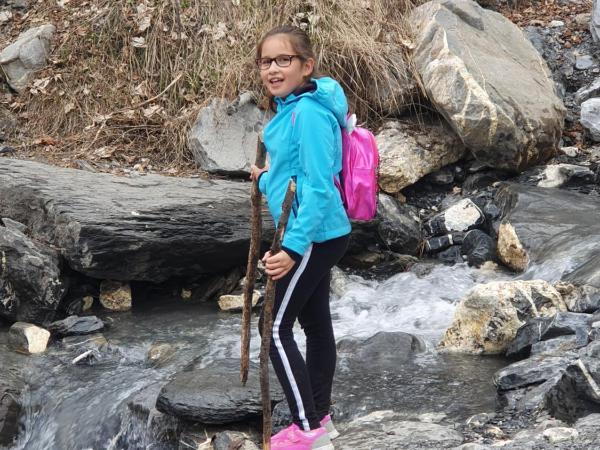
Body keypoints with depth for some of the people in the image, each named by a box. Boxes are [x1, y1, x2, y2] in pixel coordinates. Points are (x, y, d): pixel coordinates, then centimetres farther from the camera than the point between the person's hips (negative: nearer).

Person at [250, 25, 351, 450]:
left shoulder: (309, 113, -22)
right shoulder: (288, 109, 8)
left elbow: (318, 186, -26)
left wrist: (293, 246, -29)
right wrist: (267, 180, 24)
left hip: (314, 237, -10)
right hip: (319, 235, 10)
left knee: (278, 328, -4)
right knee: (316, 323, 16)